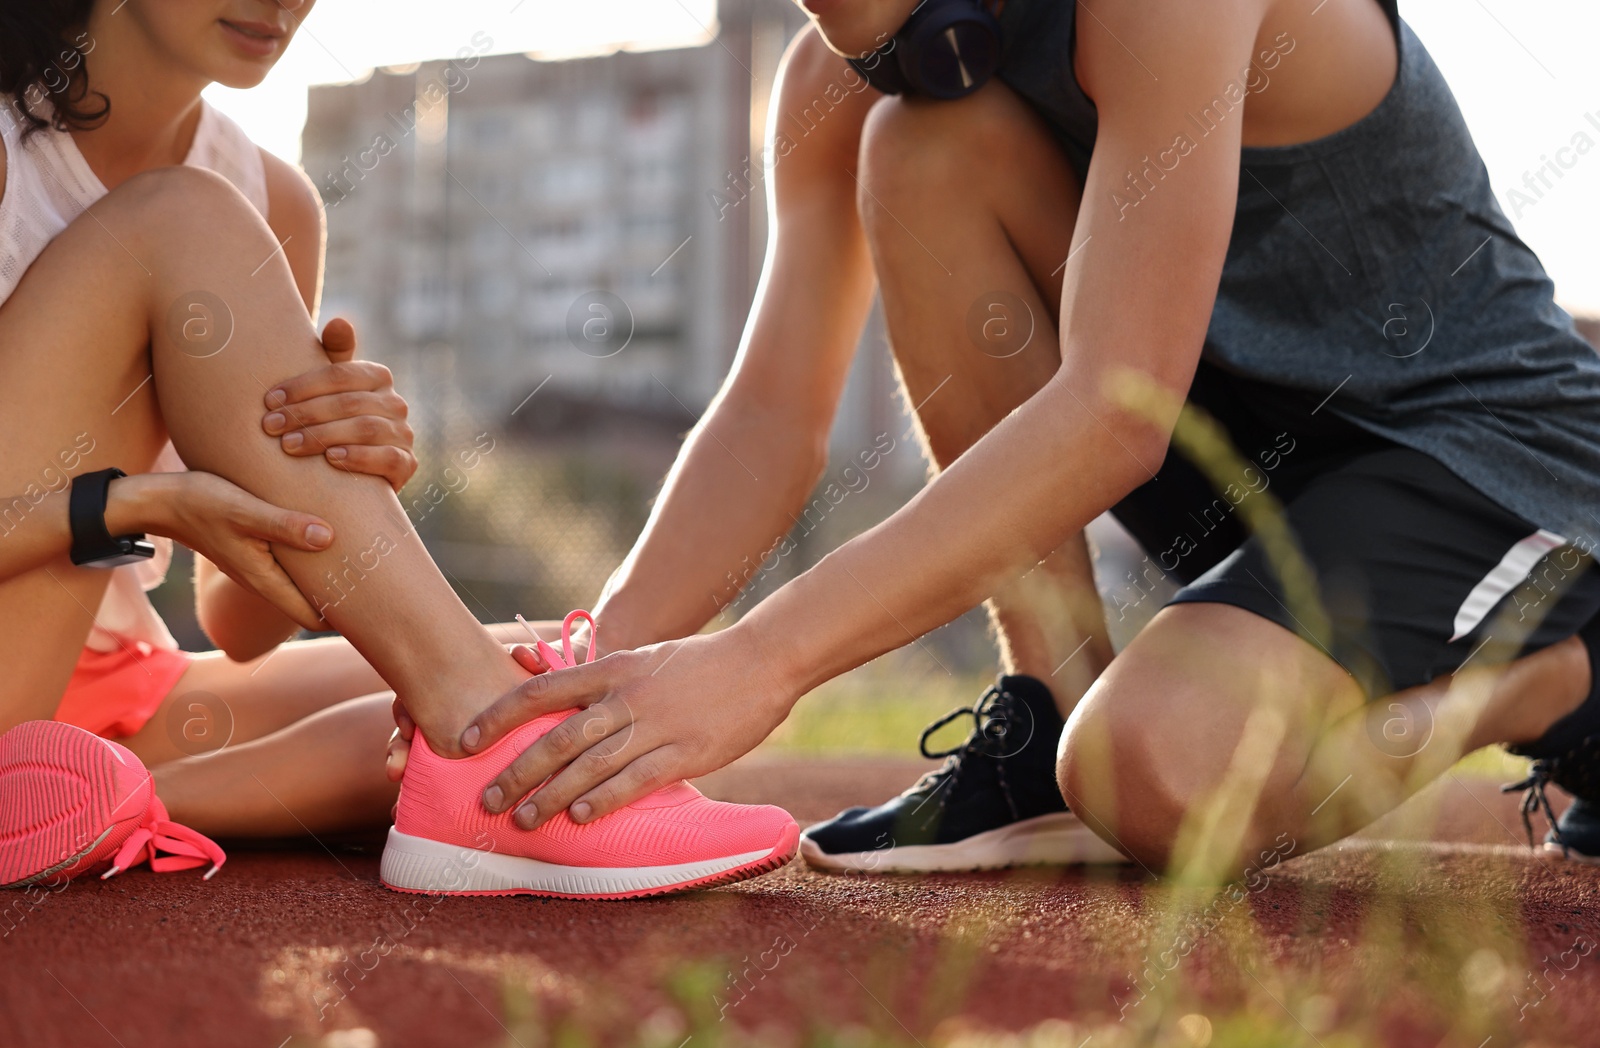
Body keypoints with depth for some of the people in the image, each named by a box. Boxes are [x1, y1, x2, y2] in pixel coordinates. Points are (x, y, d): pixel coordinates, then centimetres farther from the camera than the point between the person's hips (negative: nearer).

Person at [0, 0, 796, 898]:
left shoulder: (271, 201, 5)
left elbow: (240, 626, 3)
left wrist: (348, 480, -19)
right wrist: (142, 505, -27)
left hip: (113, 689, 6)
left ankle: (95, 812, -20)